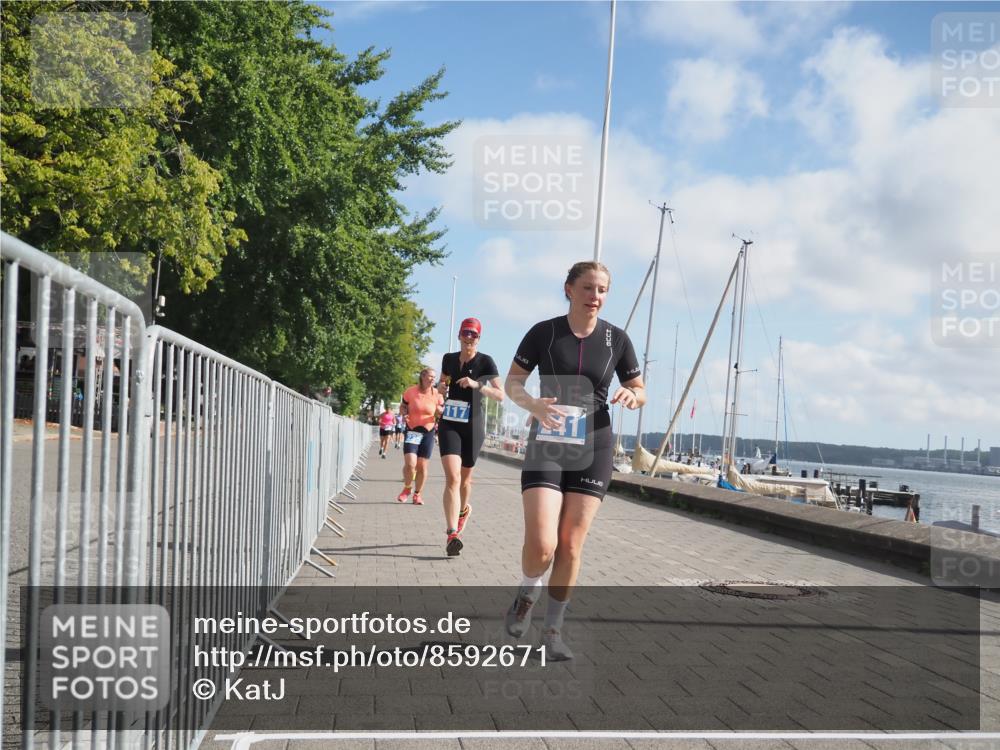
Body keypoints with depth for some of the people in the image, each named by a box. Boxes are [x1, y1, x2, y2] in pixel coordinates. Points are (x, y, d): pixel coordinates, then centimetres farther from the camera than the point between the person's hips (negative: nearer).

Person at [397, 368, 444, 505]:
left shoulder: (437, 394, -1)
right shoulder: (411, 391, -6)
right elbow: (402, 407, 10)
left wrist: (440, 411, -14)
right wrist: (405, 414, -11)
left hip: (428, 432, 2)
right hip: (412, 431, -2)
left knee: (422, 466, 5)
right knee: (410, 463, -15)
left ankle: (417, 494, 22)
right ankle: (407, 488, 12)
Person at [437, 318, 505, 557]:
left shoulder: (485, 362, -5)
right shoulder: (449, 359, 7)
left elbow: (500, 395, -11)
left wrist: (477, 385, -25)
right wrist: (441, 388, 1)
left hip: (473, 426, -1)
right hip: (449, 424, 1)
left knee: (464, 477, 14)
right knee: (452, 477, -16)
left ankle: (463, 509, 48)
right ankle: (452, 534, -24)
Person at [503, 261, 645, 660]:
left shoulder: (616, 339, 2)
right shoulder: (543, 332, -4)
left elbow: (640, 391, 10)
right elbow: (512, 382, 1)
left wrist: (632, 396, -14)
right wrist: (532, 404, -20)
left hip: (592, 450, 2)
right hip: (546, 447, -2)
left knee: (570, 546, 1)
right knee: (541, 546, -14)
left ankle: (552, 629, 18)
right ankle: (527, 596, 19)